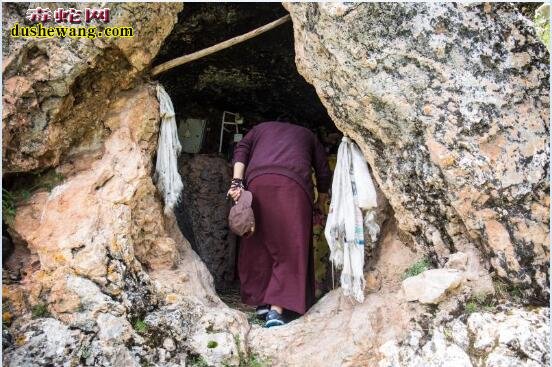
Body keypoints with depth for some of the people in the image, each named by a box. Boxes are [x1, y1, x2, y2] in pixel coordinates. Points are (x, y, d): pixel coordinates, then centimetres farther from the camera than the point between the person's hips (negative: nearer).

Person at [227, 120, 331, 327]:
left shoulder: (261, 128, 34)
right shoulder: (307, 134, 33)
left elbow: (241, 150, 13)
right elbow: (323, 171, 24)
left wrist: (237, 182, 3)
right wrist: (322, 196, 41)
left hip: (257, 180, 2)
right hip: (294, 183, -1)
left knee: (258, 245, 12)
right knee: (290, 249, -1)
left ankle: (261, 302, 15)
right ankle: (276, 309, -10)